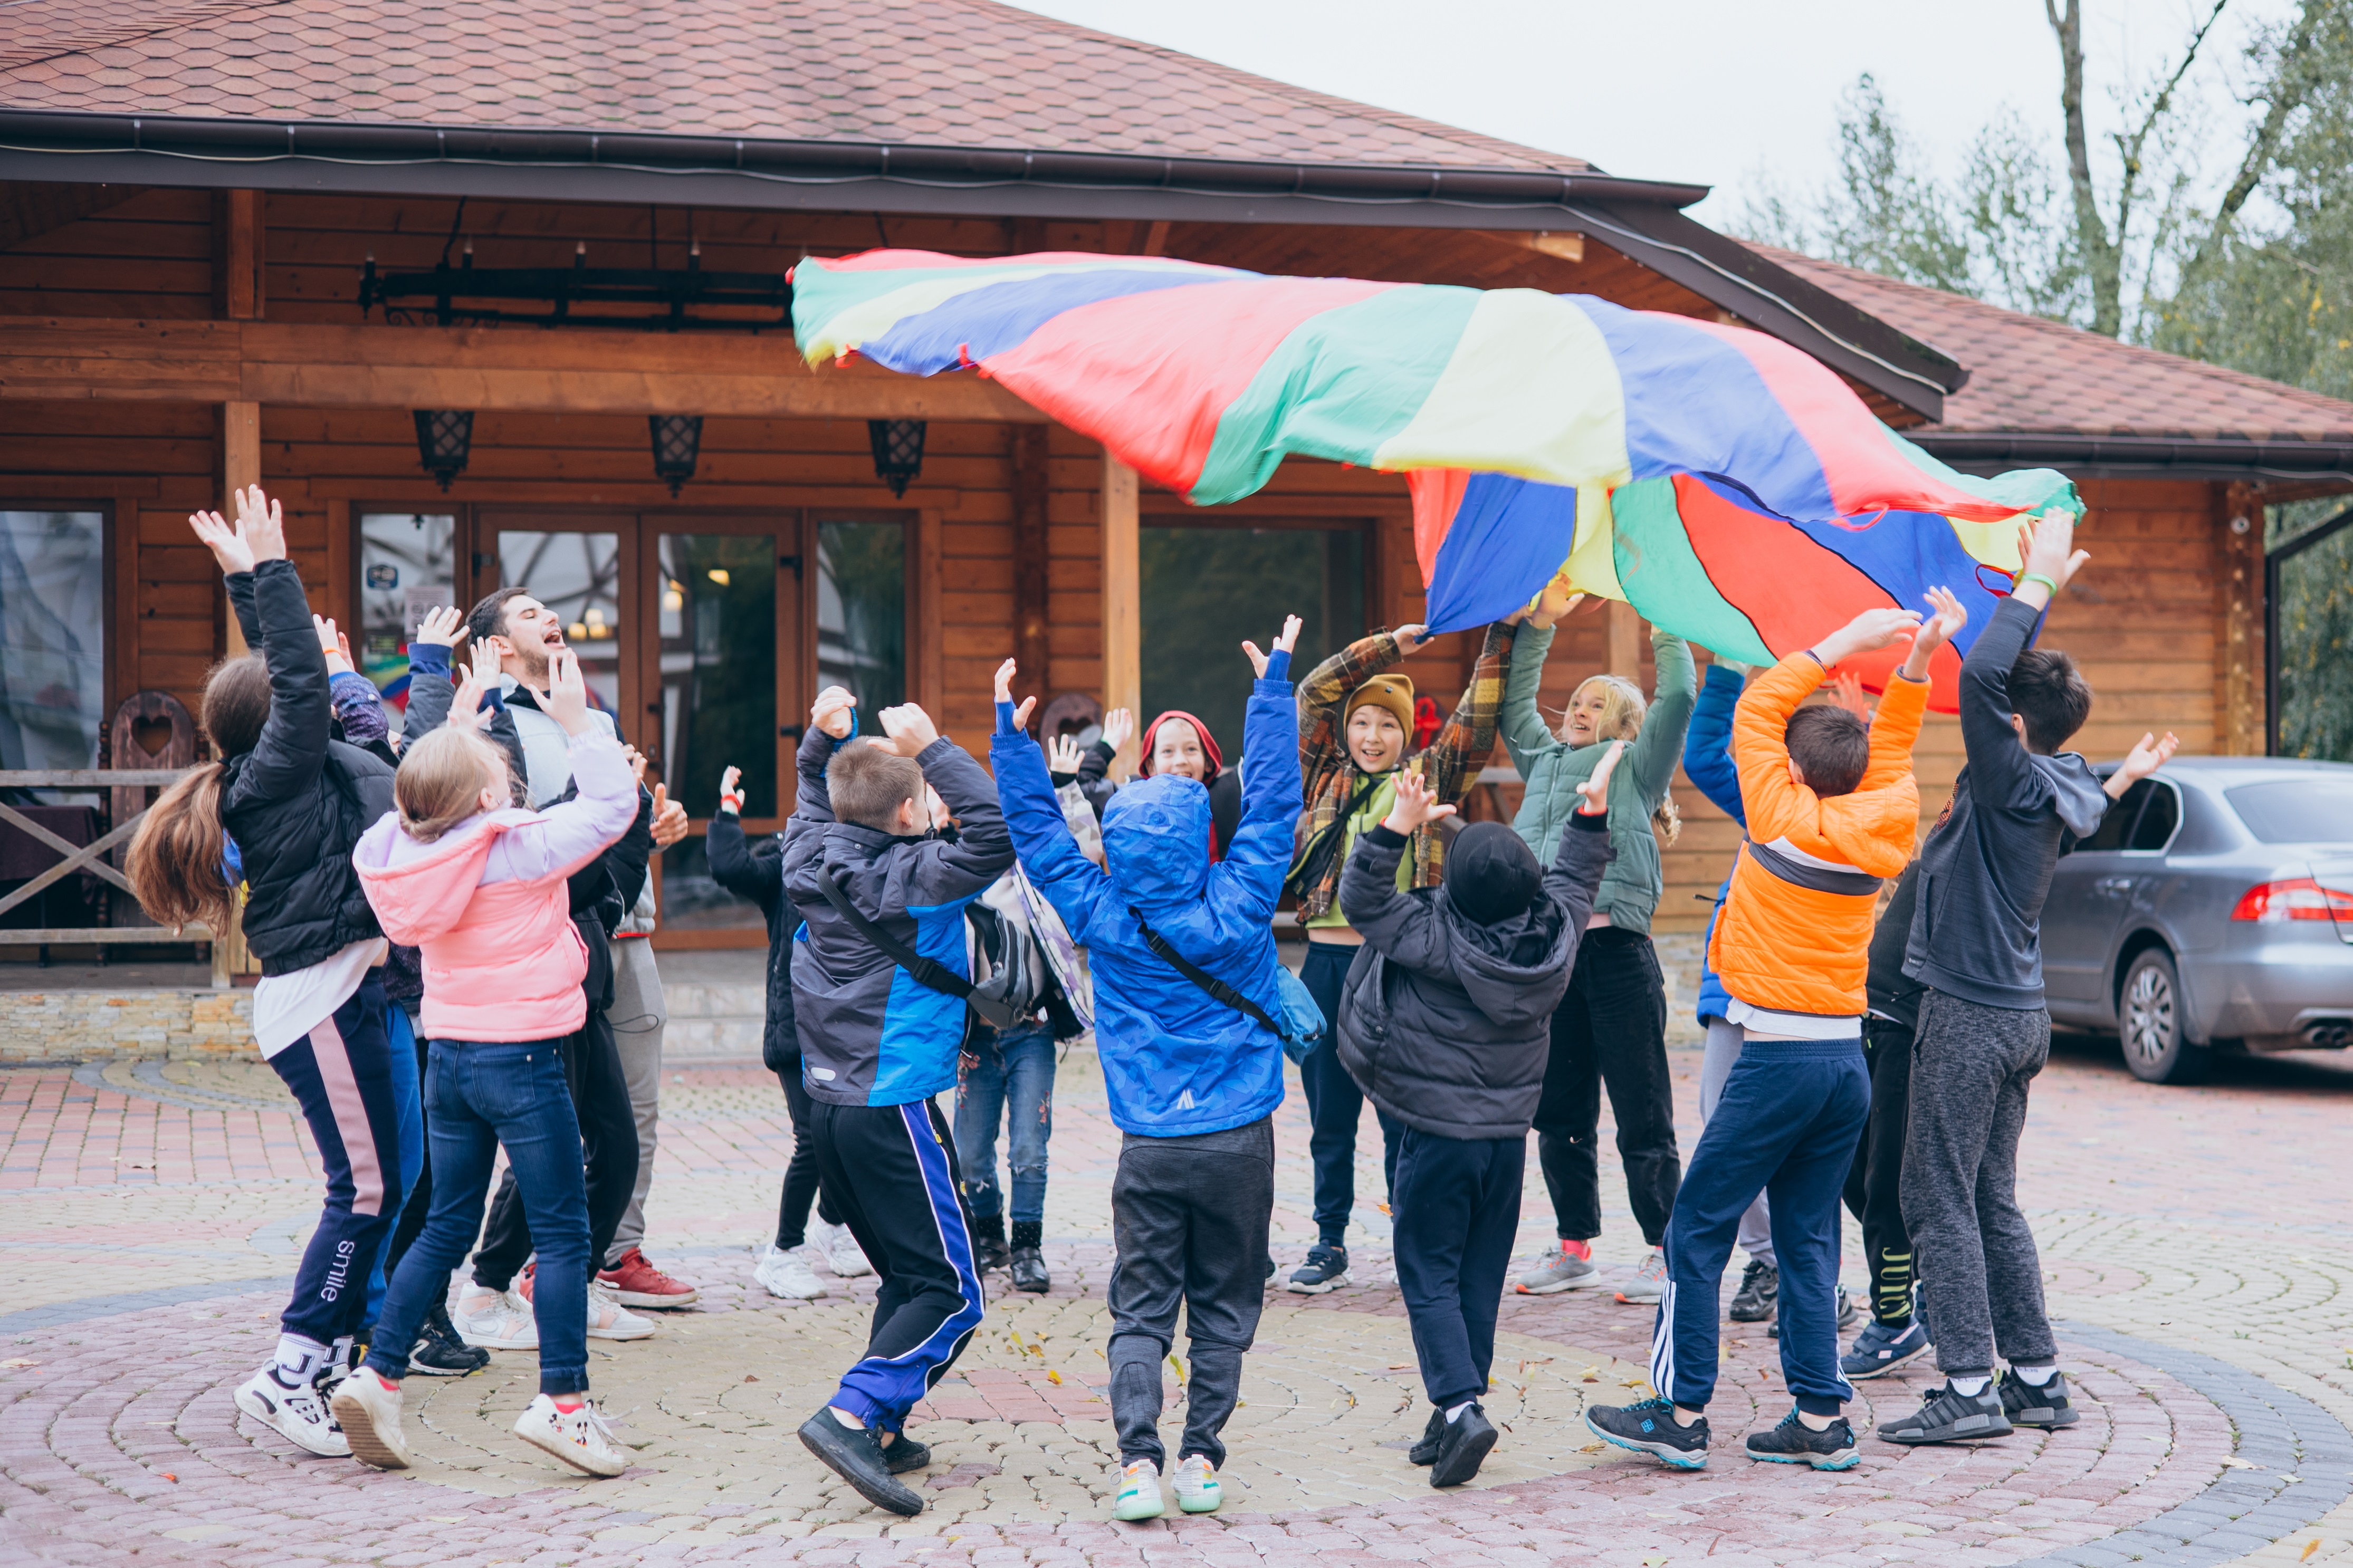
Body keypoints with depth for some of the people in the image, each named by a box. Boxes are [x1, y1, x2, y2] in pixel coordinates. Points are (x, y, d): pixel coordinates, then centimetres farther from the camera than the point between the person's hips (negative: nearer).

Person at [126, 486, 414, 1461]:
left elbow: (284, 672, 25)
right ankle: (289, 1374, -8)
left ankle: (335, 1349, 18)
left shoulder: (272, 772, 14)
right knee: (367, 1189, -9)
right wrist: (267, 570, -16)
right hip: (322, 998, -10)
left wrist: (249, 578, 26)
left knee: (375, 1183, 12)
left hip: (341, 991, 10)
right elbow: (302, 677, -19)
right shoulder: (279, 773, -11)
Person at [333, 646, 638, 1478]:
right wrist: (576, 722, -4)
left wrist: (456, 724, 23)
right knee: (563, 1231, 1)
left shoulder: (410, 848, -1)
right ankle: (562, 1401, 0)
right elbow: (614, 805, -8)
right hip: (521, 1058, -6)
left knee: (446, 1228, 16)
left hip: (450, 1056, 7)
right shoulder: (521, 847, -17)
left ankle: (377, 1378, 12)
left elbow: (425, 796, 23)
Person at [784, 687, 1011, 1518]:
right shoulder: (912, 879, -16)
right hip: (893, 1107, -8)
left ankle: (883, 1434, 16)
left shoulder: (812, 859, 5)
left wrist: (823, 740, 12)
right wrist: (934, 750, -24)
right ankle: (850, 1415, -18)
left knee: (906, 1277, 19)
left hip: (829, 1101, 8)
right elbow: (995, 834, -27)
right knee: (951, 1293, -4)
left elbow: (811, 804, 27)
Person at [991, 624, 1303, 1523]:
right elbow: (1272, 802, -2)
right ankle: (1201, 1458, 8)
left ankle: (1138, 1460, -8)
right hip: (1239, 1143, 0)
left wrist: (1011, 730, 9)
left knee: (1140, 1311, 6)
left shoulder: (1102, 918, -5)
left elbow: (1037, 829, 3)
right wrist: (1274, 685, 4)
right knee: (1222, 1308, 10)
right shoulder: (1237, 907, -8)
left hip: (1150, 1149, 1)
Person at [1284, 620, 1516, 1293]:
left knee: (1404, 1113, 2)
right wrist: (1393, 644, 5)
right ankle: (1330, 1245, 18)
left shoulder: (1427, 781, 6)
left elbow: (1477, 719, 3)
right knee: (1329, 1115, 9)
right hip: (1327, 961, 2)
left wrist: (1500, 638, -1)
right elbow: (1316, 692, 6)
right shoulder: (1327, 779, 10)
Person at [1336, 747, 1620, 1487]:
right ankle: (1452, 1420, 17)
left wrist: (1397, 828, -23)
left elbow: (1362, 899, -17)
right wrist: (1593, 814, 23)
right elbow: (1573, 880, 17)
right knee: (1481, 1277, 12)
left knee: (1429, 1274, 2)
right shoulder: (1555, 935, -4)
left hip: (1437, 1132, -5)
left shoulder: (1438, 938, -20)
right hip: (1510, 1131, 5)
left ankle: (1460, 1405, -15)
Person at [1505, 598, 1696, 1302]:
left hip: (1615, 951, -6)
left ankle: (1667, 1252, 5)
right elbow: (1515, 703, 27)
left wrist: (1664, 628, 0)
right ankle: (1575, 1248, 21)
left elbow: (1677, 699, -6)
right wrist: (1537, 627, 22)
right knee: (1559, 1112, 11)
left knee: (1642, 1113, -2)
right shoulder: (1544, 761, 20)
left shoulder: (1635, 767, 6)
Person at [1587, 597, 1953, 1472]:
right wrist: (1915, 662, 10)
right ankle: (1820, 1421, 10)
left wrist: (1841, 646, 1)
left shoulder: (1785, 819, -9)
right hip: (1848, 1060, 7)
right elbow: (1889, 751, 20)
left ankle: (1681, 1413, 3)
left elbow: (1756, 710, 0)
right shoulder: (1880, 832, 5)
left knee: (1698, 1232, 1)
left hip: (1778, 1061, -7)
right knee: (1807, 1242, 11)